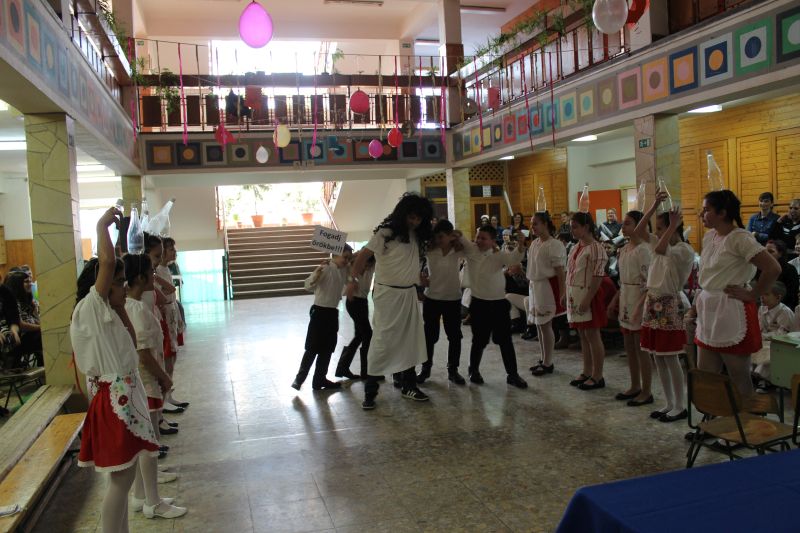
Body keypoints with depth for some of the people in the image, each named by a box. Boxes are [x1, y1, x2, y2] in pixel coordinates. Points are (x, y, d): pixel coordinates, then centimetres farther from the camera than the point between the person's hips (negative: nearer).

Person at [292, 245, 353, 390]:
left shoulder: (344, 271, 6)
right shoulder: (326, 268, -16)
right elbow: (308, 286, -25)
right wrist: (318, 270, -41)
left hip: (333, 313, 8)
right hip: (320, 312, -7)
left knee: (327, 349, 13)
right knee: (312, 348, -2)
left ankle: (320, 380, 24)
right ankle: (299, 379, 9)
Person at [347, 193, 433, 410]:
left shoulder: (415, 234, 5)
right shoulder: (386, 233, -14)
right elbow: (363, 255, -12)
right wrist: (354, 280, -12)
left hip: (409, 294, 7)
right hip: (387, 294, -7)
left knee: (410, 339, 12)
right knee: (382, 340, -3)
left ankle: (408, 385, 25)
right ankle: (370, 390, 8)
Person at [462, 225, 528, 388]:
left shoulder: (499, 255, -4)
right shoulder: (471, 249, -1)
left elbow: (513, 259, -22)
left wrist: (520, 247, -40)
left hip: (499, 304, 0)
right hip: (479, 304, 0)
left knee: (505, 341, 6)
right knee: (480, 340, 10)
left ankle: (512, 374, 18)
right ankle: (474, 370, 31)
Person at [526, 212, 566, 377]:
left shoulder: (554, 245, -14)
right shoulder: (534, 244, 11)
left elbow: (560, 271, -16)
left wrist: (562, 293, -18)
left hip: (548, 287, -8)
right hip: (535, 286, 8)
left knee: (545, 325, -3)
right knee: (539, 324, 13)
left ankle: (548, 363, 7)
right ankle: (544, 359, 24)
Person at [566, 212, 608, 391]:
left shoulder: (595, 249, -14)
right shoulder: (576, 248, 13)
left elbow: (598, 277, -18)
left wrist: (587, 299, -22)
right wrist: (568, 294, 12)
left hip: (588, 295, -8)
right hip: (575, 295, 8)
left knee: (592, 335, -1)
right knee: (583, 336, 14)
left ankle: (597, 376, 8)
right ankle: (587, 372, 23)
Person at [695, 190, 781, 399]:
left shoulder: (740, 238, -14)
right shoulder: (709, 237, 10)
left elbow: (773, 268, -21)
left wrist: (753, 295, -12)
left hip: (732, 315, -8)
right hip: (709, 313, 8)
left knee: (739, 378, 4)